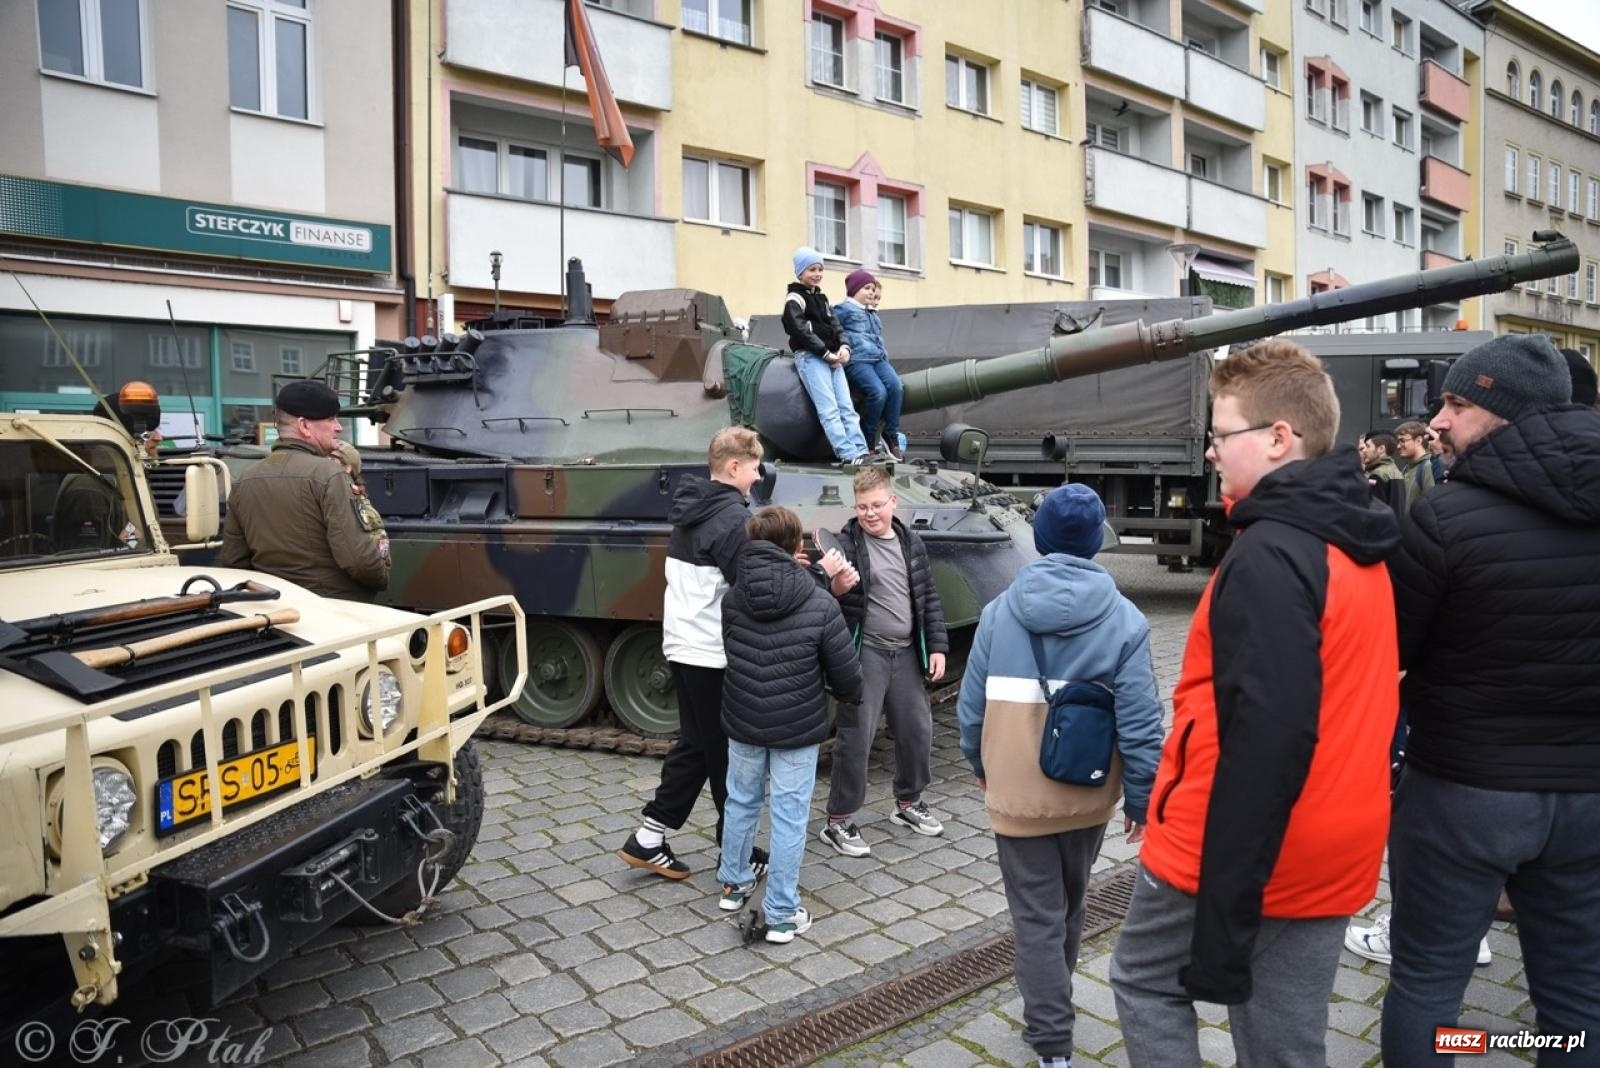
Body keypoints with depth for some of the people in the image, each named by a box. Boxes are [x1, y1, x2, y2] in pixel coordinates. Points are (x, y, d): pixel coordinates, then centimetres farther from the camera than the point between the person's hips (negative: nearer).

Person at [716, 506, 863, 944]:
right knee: (789, 816, 7)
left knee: (741, 801, 22)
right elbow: (846, 674, -12)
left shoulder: (732, 599, -7)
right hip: (797, 728, -3)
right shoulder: (821, 604, -16)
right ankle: (782, 915, 16)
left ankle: (734, 883, 40)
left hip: (742, 723, 4)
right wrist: (852, 694, 10)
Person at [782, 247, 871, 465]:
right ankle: (848, 454, -22)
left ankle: (860, 451, -8)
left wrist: (843, 347, -3)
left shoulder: (821, 297, 23)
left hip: (831, 357, 8)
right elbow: (801, 331, -14)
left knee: (846, 407, -2)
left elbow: (834, 325, 17)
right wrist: (827, 353, -15)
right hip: (810, 357, -8)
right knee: (830, 410, -14)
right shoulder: (794, 299, -2)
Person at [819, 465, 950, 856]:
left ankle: (908, 802, 36)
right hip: (865, 654, -5)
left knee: (918, 730, 15)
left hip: (906, 654, 6)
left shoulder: (912, 543, 6)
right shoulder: (846, 544, -10)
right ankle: (838, 821, 11)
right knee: (855, 739, -2)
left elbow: (928, 598, 11)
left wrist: (936, 645, 6)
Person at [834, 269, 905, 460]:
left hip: (878, 359, 7)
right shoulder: (843, 309, 4)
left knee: (896, 386, -21)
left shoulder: (873, 313, 28)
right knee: (878, 392, -27)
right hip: (857, 360, -7)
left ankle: (890, 435, -14)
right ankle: (866, 439, -10)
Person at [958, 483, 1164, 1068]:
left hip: (1017, 796, -2)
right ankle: (1053, 1002, 46)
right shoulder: (1123, 619, -10)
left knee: (1037, 919, 8)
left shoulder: (999, 611, -7)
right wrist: (1144, 801, 0)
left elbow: (971, 706, -2)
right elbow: (1139, 723, -11)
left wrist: (981, 766, 15)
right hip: (1089, 795, 2)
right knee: (1068, 908, 25)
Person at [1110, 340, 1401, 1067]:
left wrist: (1221, 924, -24)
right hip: (1331, 853, 8)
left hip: (1236, 858, -7)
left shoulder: (1268, 557, -22)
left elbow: (1264, 742, -28)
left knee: (1146, 980, 17)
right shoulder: (1359, 546, 8)